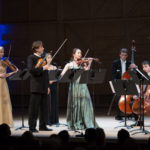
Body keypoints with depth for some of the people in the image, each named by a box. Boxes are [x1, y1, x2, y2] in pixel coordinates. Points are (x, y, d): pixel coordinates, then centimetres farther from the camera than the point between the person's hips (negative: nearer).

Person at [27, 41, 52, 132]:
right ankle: (32, 127, -1)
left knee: (43, 107, 10)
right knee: (34, 107, -5)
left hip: (44, 88, 7)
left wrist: (47, 86, 15)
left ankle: (43, 125, 17)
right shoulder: (31, 58, -4)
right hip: (36, 87, -7)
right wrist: (43, 68, -22)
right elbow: (31, 69, -20)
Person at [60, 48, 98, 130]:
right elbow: (62, 74, 0)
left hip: (82, 85, 1)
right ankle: (75, 124, 9)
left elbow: (86, 69, -6)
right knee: (75, 104, 1)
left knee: (85, 103, -7)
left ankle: (87, 123, -4)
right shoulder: (70, 64, 9)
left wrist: (89, 63, -18)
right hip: (74, 85, -1)